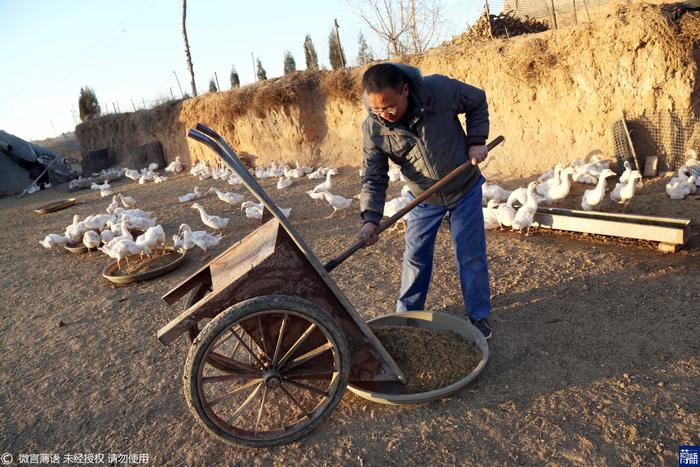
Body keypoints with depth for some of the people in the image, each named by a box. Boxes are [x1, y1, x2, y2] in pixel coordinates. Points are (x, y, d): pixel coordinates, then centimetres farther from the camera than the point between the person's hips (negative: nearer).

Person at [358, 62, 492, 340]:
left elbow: (477, 102, -5)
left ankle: (479, 316, 22)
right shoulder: (373, 129, -21)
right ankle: (407, 314, 27)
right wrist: (370, 217, -29)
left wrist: (476, 141, -13)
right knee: (415, 257, 9)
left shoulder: (440, 89, -26)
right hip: (423, 199, 2)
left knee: (471, 256, 4)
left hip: (465, 190, -1)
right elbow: (373, 178, -16)